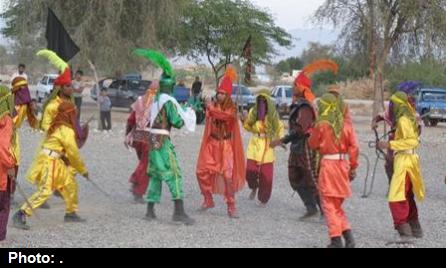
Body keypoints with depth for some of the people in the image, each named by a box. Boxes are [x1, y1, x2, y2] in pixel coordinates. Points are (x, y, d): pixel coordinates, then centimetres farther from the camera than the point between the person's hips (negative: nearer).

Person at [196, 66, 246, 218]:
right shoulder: (212, 105, 6)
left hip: (226, 145, -4)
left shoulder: (231, 108, -6)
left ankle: (231, 207, 1)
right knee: (202, 171, -2)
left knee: (228, 175, -8)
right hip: (211, 144, 4)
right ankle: (208, 200, 15)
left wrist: (212, 109, -19)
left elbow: (225, 116, -25)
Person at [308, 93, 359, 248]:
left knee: (330, 206, 4)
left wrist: (313, 133, 18)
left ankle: (336, 240, 1)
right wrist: (353, 167, 7)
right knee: (337, 205, 18)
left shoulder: (321, 125, -10)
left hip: (328, 165, -5)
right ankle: (348, 236, 8)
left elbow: (312, 145, 1)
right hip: (343, 164, 5)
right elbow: (354, 147, 0)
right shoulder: (346, 125, 2)